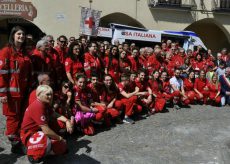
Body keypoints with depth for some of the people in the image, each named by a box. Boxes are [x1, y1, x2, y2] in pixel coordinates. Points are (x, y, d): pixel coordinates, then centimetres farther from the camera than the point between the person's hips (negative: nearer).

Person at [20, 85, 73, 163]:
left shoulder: (46, 104, 4)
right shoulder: (37, 106, -28)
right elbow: (46, 131, -31)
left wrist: (67, 121, -14)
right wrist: (59, 138, -17)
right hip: (29, 135, -10)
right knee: (46, 141, -43)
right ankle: (33, 154, -13)